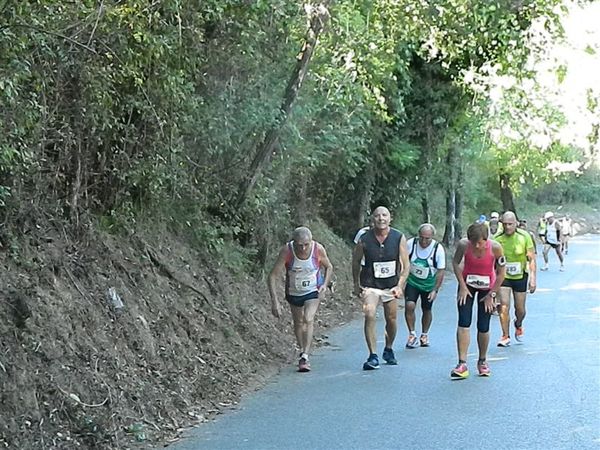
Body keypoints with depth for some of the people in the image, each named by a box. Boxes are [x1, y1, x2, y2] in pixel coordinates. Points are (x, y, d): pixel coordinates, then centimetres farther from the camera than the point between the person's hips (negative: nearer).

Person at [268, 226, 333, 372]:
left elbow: (329, 267, -1)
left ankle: (305, 357, -19)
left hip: (313, 291, -1)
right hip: (293, 292, 1)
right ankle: (302, 350, 38)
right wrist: (274, 301, -31)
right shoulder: (286, 251, -27)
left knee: (308, 319, -20)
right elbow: (273, 276, -24)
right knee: (298, 322, 15)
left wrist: (325, 284, -18)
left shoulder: (318, 249, -23)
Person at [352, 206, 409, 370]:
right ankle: (373, 356, -16)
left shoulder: (399, 238, -9)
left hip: (391, 285, 2)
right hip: (370, 284, -2)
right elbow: (356, 262, 4)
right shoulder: (364, 239, -12)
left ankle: (389, 350, 37)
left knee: (391, 319, 12)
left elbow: (405, 265, -4)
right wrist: (356, 285, 7)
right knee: (369, 316, -19)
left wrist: (400, 286, -13)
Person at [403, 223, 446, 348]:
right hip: (412, 282, 0)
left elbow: (441, 271, -10)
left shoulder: (438, 249, -16)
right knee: (410, 306, -18)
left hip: (429, 284, 0)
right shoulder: (410, 244, -15)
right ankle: (412, 334, -3)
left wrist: (435, 290, -13)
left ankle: (424, 335, 33)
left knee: (426, 310, 11)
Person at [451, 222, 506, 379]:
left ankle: (482, 361, 24)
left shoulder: (495, 248, -27)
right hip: (467, 285, 1)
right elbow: (455, 262, -4)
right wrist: (462, 286, -9)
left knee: (483, 327, 2)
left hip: (488, 288, -1)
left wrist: (491, 294, -10)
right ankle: (462, 364, -9)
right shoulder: (463, 245, -24)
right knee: (463, 323, -10)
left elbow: (501, 273, -14)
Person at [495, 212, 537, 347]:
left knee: (520, 309, 9)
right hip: (503, 276, 0)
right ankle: (505, 336, -1)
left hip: (520, 276, 0)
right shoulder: (498, 239, -10)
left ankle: (518, 326, 42)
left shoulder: (524, 237, -12)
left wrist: (533, 279, -15)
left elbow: (531, 259, -8)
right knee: (504, 306, -13)